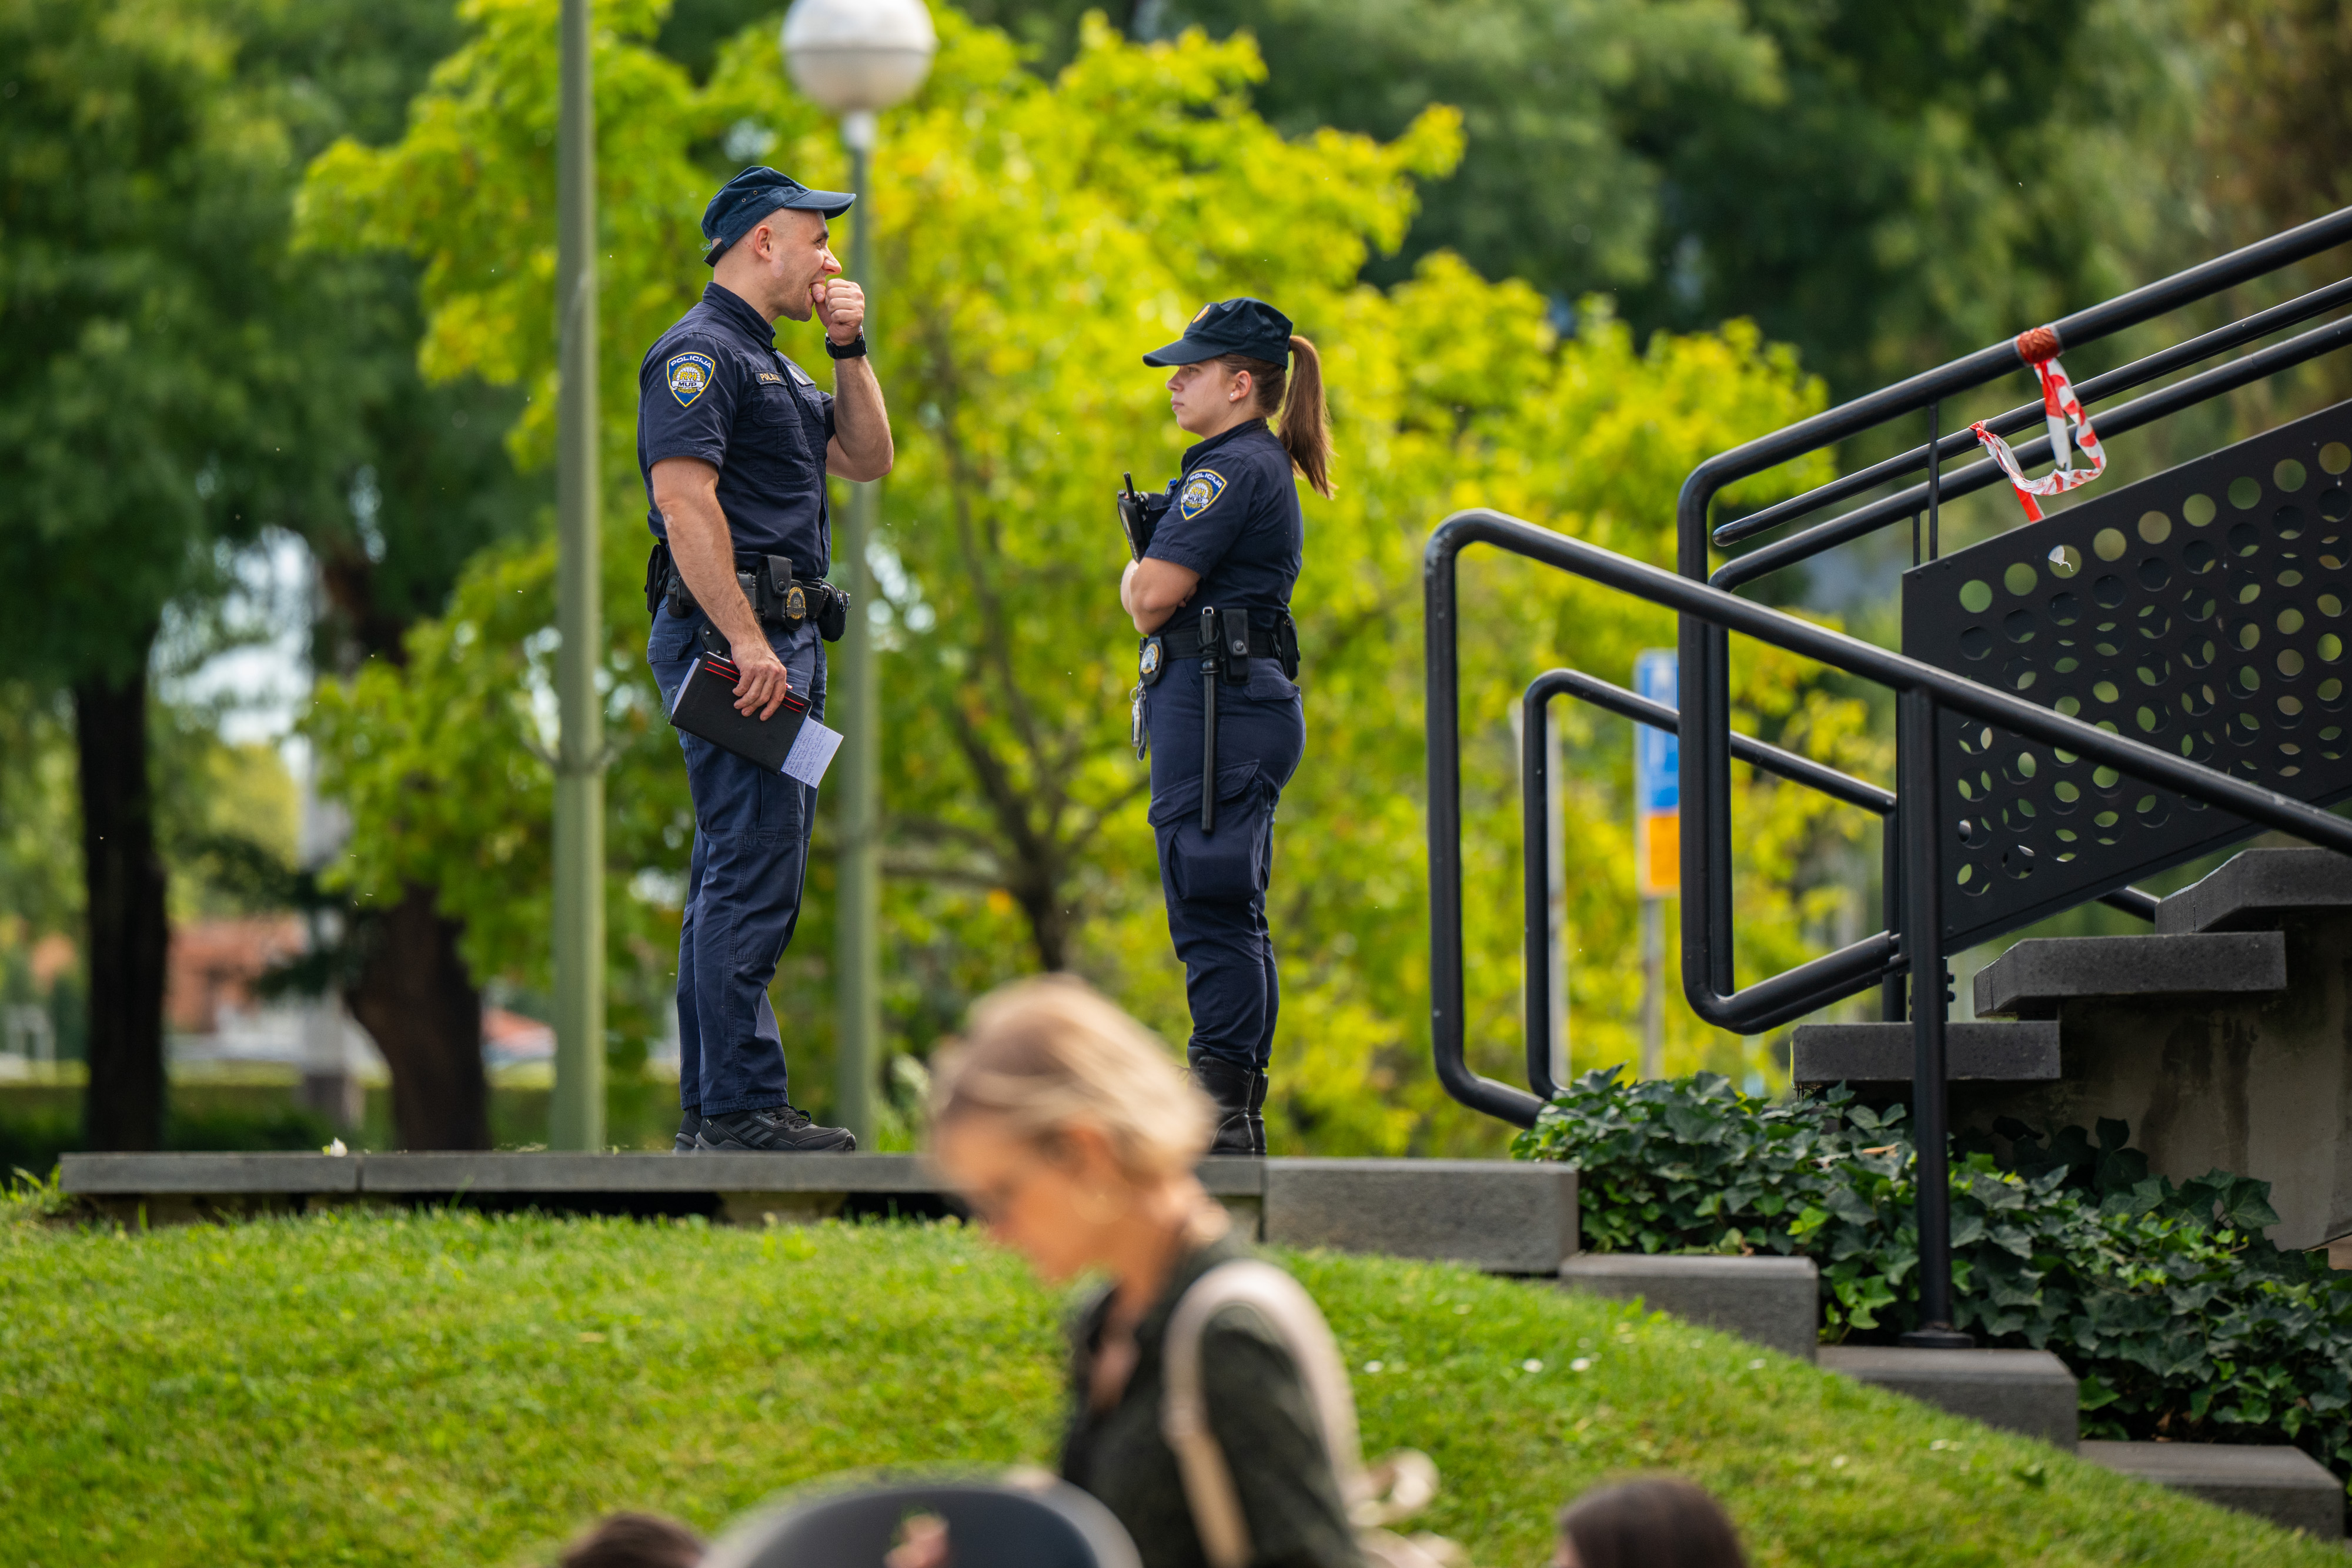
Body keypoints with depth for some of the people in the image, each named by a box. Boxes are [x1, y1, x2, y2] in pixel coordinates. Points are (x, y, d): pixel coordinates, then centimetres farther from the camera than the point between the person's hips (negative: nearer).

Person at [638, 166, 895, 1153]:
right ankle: (740, 1110, -15)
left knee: (739, 877, 11)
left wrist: (848, 351, 11)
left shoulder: (768, 366, 23)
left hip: (776, 645, 11)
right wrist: (746, 638, -25)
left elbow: (866, 459, 24)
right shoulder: (700, 354, -10)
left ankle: (710, 1110, 14)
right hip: (730, 635, -11)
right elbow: (684, 498, -20)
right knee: (752, 877, -13)